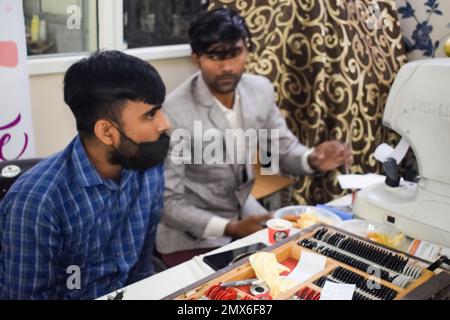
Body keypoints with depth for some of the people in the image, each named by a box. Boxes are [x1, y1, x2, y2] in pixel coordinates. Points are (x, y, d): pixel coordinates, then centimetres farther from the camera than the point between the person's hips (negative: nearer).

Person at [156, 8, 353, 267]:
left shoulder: (261, 89, -7)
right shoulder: (174, 112, -26)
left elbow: (285, 149, 4)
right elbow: (167, 203, -22)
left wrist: (312, 160, -19)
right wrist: (229, 228, -31)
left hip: (245, 210, 6)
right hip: (191, 235, -5)